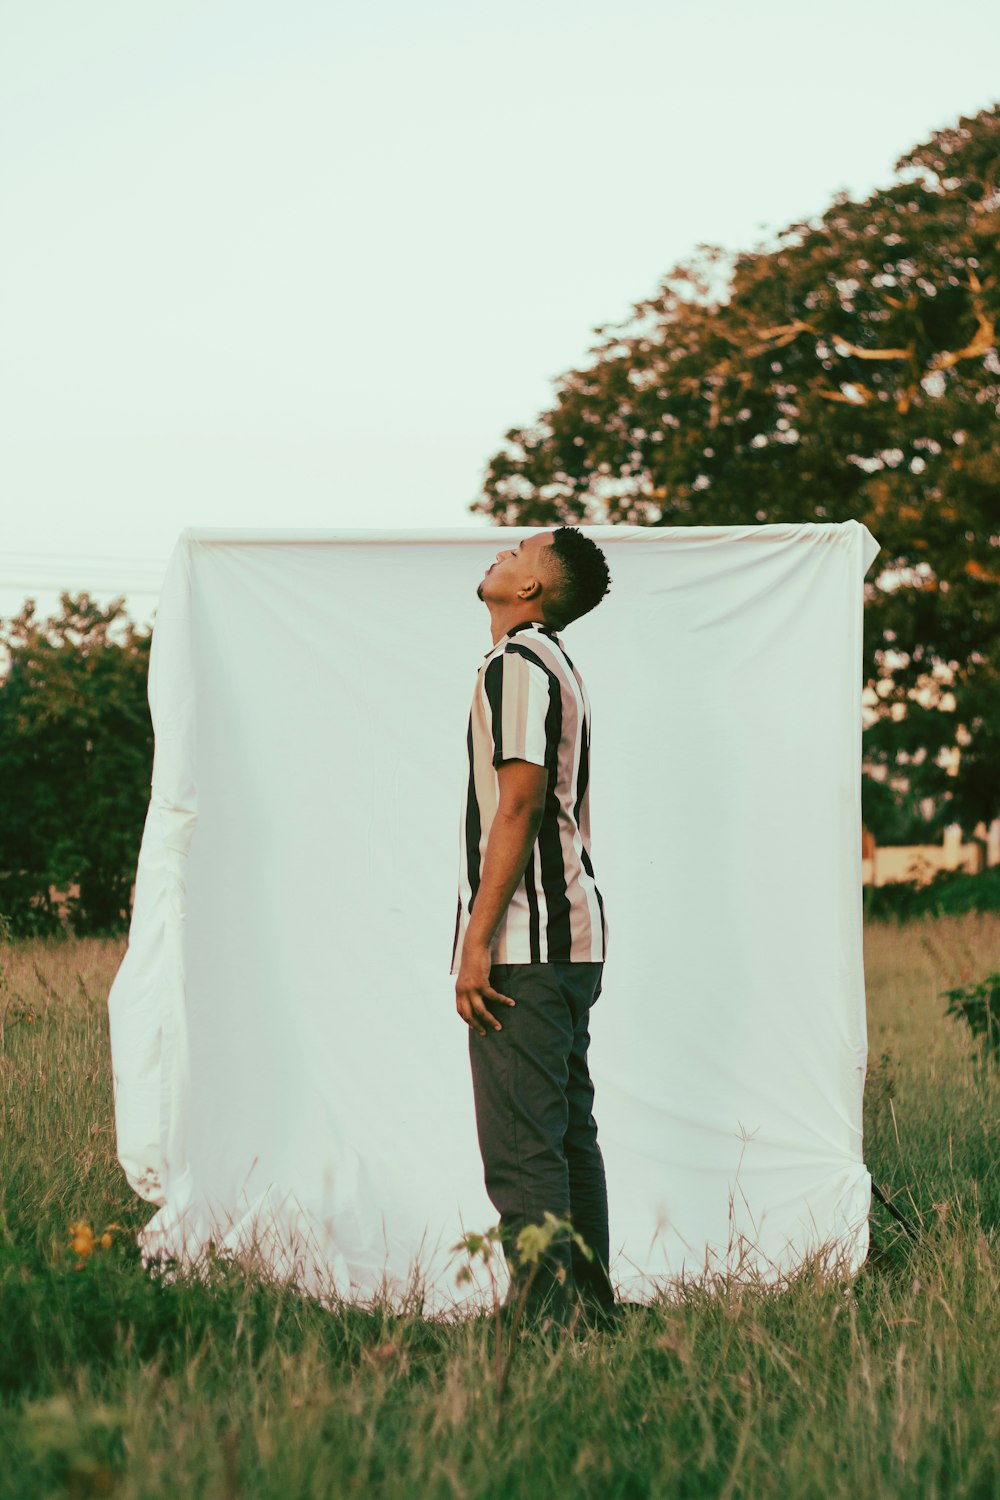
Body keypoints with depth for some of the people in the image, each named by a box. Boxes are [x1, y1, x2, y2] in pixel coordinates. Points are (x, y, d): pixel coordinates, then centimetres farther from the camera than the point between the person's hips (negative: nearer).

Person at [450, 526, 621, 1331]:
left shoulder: (517, 664, -11)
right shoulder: (560, 666, 19)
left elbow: (518, 805, -18)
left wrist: (477, 942, -19)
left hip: (526, 942, -10)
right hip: (572, 937, 10)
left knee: (521, 1149, -10)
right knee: (569, 1134, 12)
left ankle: (545, 1320, -10)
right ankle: (590, 1311, 16)